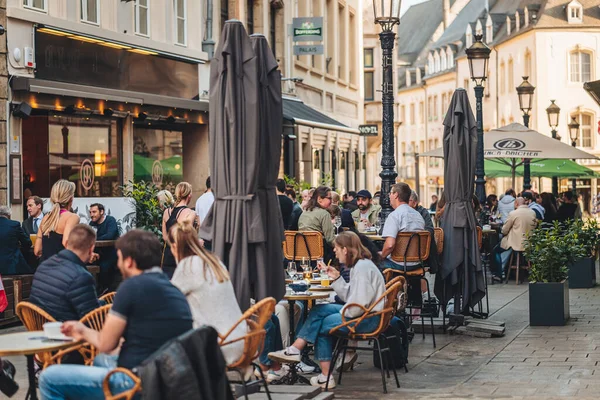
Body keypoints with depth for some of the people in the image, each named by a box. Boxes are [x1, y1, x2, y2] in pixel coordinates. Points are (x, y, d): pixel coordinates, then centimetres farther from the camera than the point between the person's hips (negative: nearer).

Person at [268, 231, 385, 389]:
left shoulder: (363, 267, -18)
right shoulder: (358, 265, 15)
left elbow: (361, 302, -26)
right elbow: (350, 296, 15)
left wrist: (343, 314, -12)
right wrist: (336, 278, 8)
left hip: (368, 318, -10)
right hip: (363, 313, 10)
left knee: (323, 325, -6)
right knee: (319, 311, 4)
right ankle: (296, 349, -2)